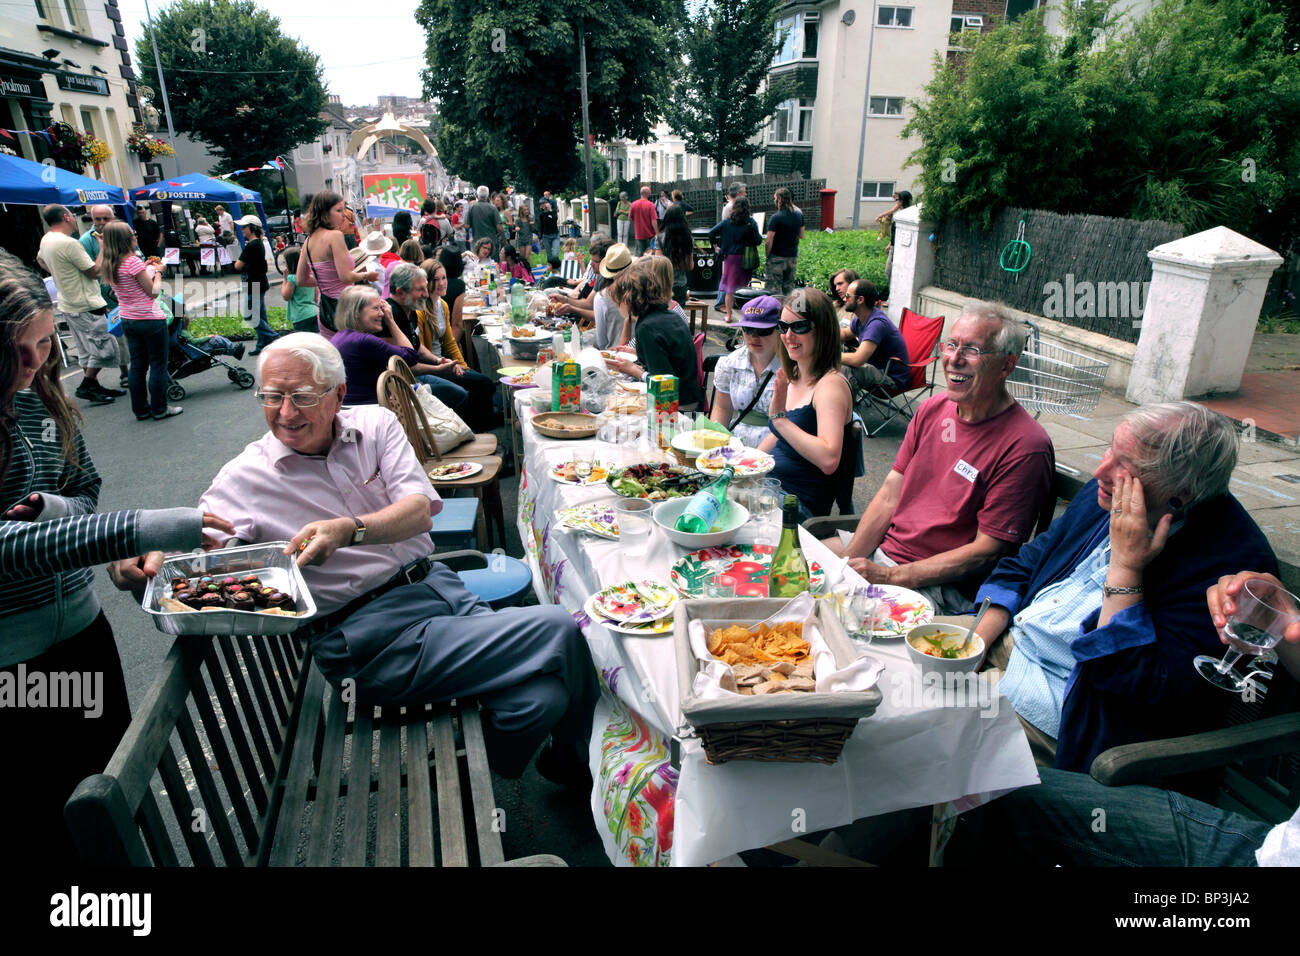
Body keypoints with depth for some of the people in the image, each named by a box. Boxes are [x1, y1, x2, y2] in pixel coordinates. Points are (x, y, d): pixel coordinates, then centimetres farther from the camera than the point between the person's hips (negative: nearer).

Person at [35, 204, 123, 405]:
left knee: (86, 351, 16)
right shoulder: (69, 243, -21)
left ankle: (94, 386, 21)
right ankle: (86, 387, 0)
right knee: (103, 348, -3)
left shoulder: (46, 239, 9)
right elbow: (94, 272, -17)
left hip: (68, 305, 10)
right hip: (86, 306, -10)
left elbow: (40, 259, 30)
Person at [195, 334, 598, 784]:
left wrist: (348, 530, -24)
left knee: (545, 695, -16)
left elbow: (420, 511, -5)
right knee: (560, 631, -20)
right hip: (368, 634, -4)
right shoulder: (243, 479, 0)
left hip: (439, 583, 5)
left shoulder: (375, 423, 8)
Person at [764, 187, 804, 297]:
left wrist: (767, 255, -2)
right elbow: (801, 235, 14)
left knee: (774, 288, 0)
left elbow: (769, 241, -15)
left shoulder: (775, 217, -16)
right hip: (793, 257, 6)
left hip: (777, 257, -6)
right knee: (789, 287, 14)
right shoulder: (799, 215, 3)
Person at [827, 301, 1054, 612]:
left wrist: (889, 577, -20)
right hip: (879, 549, 7)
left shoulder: (1025, 447, -18)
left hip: (941, 587, -7)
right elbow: (890, 494, 5)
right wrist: (850, 558, -8)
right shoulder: (932, 409, 5)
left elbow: (987, 551, -17)